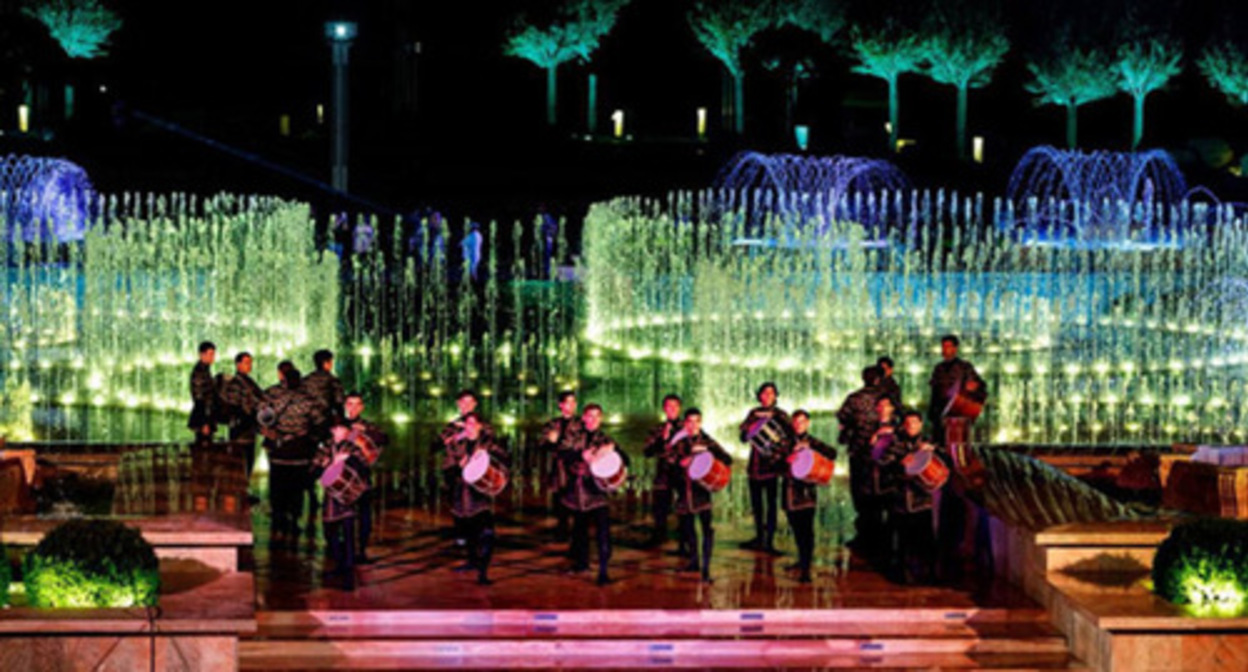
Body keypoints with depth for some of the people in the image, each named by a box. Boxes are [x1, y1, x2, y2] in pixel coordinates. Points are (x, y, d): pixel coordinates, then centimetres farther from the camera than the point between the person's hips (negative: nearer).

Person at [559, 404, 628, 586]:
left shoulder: (605, 440, 3)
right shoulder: (577, 439, 8)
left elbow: (625, 460, -3)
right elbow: (562, 453, -9)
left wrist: (612, 450, -23)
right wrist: (581, 455, -26)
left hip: (597, 491, -3)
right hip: (578, 491, 3)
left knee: (603, 530, -15)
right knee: (579, 528, 16)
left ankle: (603, 571, -16)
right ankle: (582, 561, 37)